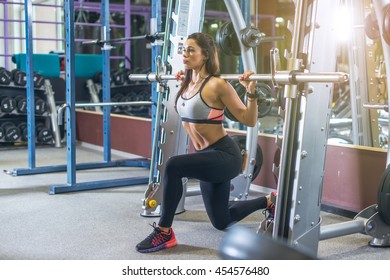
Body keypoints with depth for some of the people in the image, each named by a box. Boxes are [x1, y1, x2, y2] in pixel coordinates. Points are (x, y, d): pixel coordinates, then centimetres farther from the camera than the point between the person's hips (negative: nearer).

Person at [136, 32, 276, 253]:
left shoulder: (217, 85, -17)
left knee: (174, 166, -32)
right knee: (222, 222, 19)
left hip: (225, 156, -9)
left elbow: (249, 121, -13)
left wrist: (252, 93, -26)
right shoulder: (189, 84, 5)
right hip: (210, 157, 9)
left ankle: (164, 233, -16)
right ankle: (268, 201, 43)